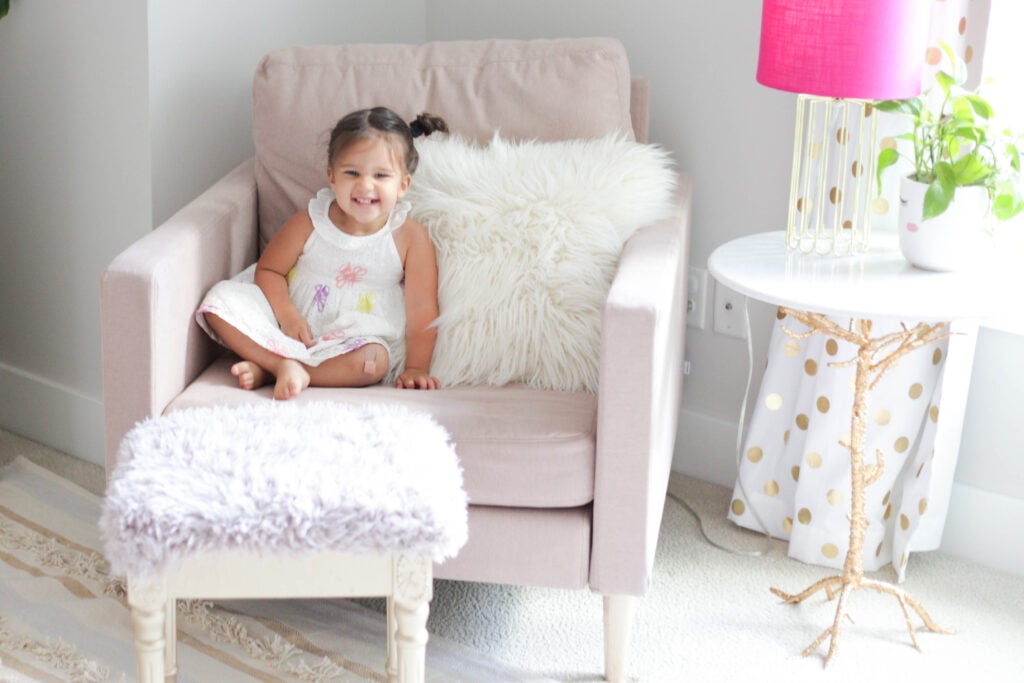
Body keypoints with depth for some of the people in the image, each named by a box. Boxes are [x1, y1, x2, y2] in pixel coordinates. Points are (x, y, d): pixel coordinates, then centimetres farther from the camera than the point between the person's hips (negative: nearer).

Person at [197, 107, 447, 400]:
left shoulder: (411, 238, -10)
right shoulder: (309, 223, -6)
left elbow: (422, 308, -8)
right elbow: (269, 269, 2)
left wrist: (416, 367, -14)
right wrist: (287, 315, -15)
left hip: (352, 338, -2)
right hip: (293, 326, 2)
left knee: (373, 360, -37)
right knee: (221, 299, -14)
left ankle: (267, 369, -25)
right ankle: (285, 365, -26)